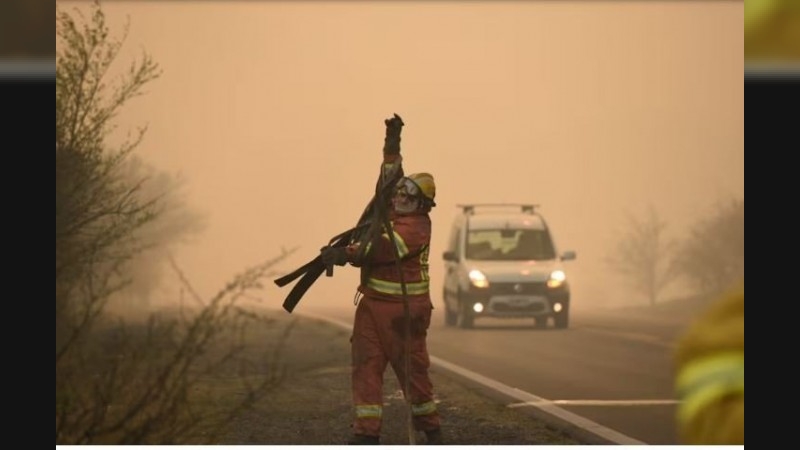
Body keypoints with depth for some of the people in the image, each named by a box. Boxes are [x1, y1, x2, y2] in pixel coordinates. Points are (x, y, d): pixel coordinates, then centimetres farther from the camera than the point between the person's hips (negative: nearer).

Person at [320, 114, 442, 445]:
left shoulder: (417, 226, -14)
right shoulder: (393, 209, 11)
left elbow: (380, 249, -27)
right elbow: (390, 175, 26)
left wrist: (344, 254, -31)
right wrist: (392, 141, 21)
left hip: (403, 309, -8)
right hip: (373, 303, 8)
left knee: (413, 369, 2)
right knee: (366, 366, -2)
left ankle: (430, 430, 17)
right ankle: (367, 432, -5)